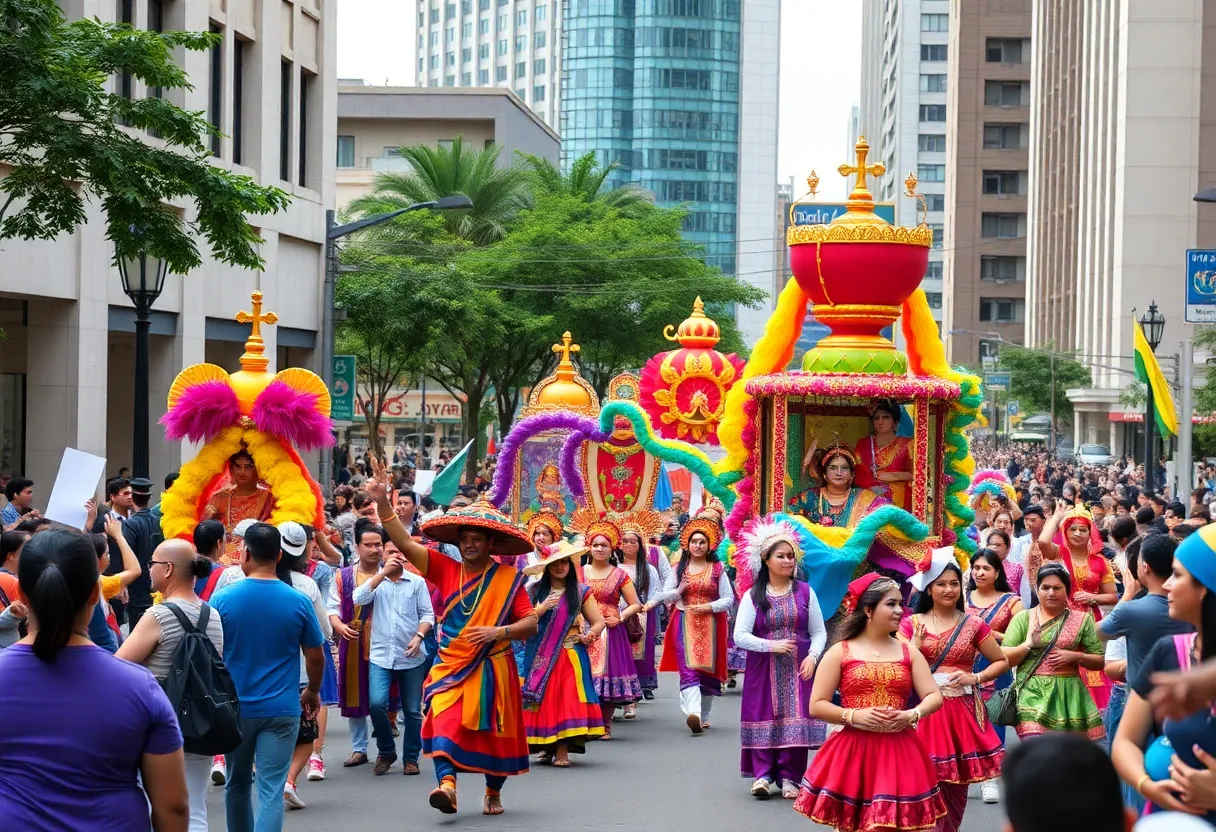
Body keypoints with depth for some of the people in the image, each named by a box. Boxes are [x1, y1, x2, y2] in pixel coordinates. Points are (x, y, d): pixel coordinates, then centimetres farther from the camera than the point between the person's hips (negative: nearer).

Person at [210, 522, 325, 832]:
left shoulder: (223, 598, -7)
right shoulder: (299, 602, -6)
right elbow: (316, 657, 2)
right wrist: (312, 691, 21)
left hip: (234, 707, 1)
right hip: (281, 710, -1)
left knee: (237, 784, 19)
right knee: (271, 790, -4)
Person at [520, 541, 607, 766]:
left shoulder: (581, 592, 8)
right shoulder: (535, 591, 7)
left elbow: (599, 622, 7)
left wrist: (590, 634, -13)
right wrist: (542, 608, -15)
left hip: (570, 656, -1)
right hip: (539, 656, 1)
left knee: (567, 700, -11)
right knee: (543, 699, -3)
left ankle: (562, 751, -14)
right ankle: (545, 747, 6)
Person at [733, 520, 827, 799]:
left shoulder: (805, 592, 6)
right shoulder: (752, 596, 2)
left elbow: (819, 633, 7)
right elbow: (740, 636, -4)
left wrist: (812, 656, -10)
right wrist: (771, 645, -14)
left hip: (798, 670, 1)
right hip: (763, 669, -1)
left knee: (795, 718, -4)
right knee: (764, 717, -4)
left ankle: (789, 777, 2)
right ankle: (763, 774, 0)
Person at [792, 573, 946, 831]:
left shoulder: (908, 652, 9)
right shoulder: (840, 652, 1)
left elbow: (934, 697, 4)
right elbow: (817, 706, -2)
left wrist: (911, 715, -16)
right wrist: (854, 716, -17)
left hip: (900, 753, 2)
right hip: (853, 752, -2)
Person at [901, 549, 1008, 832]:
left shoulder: (974, 625, 4)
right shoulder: (911, 624, 4)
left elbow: (1002, 661, 11)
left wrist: (975, 678, -4)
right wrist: (915, 644, -13)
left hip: (962, 710, 1)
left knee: (955, 785, 4)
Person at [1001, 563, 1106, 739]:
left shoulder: (1082, 620, 9)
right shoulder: (1023, 618, 6)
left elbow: (1101, 661, 9)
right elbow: (1004, 658, 2)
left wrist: (1076, 656, -8)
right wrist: (1028, 645, -14)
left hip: (1069, 697, 2)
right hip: (1032, 694, -2)